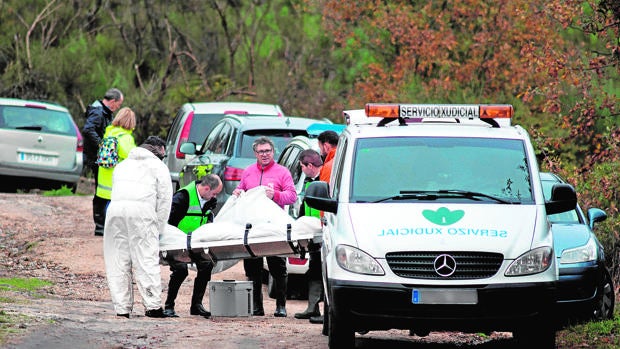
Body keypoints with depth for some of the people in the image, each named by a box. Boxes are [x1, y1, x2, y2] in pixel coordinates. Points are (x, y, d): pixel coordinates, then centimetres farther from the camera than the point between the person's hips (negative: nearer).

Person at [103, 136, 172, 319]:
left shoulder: (123, 165, 33)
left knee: (118, 262, 6)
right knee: (147, 259, -5)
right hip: (142, 210, -4)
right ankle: (153, 305, -11)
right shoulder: (158, 166, 18)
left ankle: (122, 307, 3)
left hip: (115, 208, 4)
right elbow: (165, 198, 10)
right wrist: (159, 227, 14)